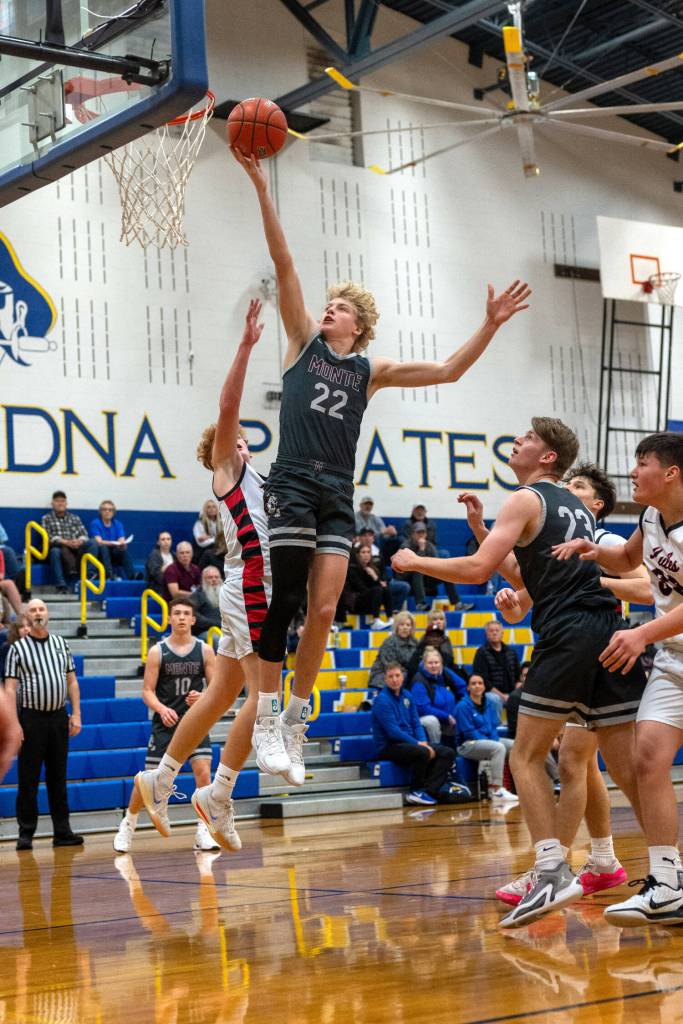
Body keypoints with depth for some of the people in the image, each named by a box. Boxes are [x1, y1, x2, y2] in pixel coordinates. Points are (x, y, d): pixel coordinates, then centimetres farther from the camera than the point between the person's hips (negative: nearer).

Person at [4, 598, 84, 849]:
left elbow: (72, 682, 13)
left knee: (58, 777, 8)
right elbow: (10, 688, -5)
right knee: (28, 779, -1)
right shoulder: (18, 648, 0)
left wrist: (76, 714, 5)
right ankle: (25, 834, 6)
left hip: (59, 716, 3)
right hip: (31, 718, -3)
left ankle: (62, 832, 11)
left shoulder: (61, 643, 11)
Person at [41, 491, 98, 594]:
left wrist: (79, 541, -15)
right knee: (55, 551, -38)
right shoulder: (46, 519, 13)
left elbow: (84, 534, 11)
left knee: (92, 543, -24)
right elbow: (48, 537, -2)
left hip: (76, 548, 3)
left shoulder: (75, 518, 23)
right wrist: (65, 542, -20)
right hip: (59, 548, -3)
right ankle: (61, 586, -48)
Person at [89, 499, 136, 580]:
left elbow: (122, 541, -8)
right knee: (103, 548, -35)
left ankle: (131, 575, -37)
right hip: (100, 554, -3)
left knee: (125, 550, -27)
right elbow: (99, 542, -20)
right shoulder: (95, 523, -6)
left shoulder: (118, 524, 5)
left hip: (113, 555, 3)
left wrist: (122, 544, -34)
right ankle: (110, 575, -47)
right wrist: (114, 543, -36)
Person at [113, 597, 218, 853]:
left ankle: (203, 832, -5)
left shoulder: (204, 651, 0)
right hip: (165, 723, -1)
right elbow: (147, 691, -4)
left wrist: (202, 697, -18)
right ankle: (128, 823, 26)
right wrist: (162, 709, -23)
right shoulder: (157, 652, -3)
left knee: (203, 772, -15)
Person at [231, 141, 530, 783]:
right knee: (286, 601, -8)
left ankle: (295, 721, 9)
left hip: (339, 495, 2)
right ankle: (265, 718, -2)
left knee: (323, 612, -3)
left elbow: (447, 371, 11)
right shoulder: (304, 341, 11)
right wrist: (261, 186, -2)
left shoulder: (371, 369, 15)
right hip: (293, 484, -2)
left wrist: (489, 326, 1)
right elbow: (283, 263, 3)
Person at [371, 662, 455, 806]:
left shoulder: (407, 696, 12)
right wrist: (418, 744, -19)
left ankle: (428, 791, -21)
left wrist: (424, 742, -6)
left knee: (448, 753, -7)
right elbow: (393, 731, -18)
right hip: (389, 747, -8)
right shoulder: (382, 700, -12)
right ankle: (416, 792, -15)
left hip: (409, 743, 8)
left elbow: (416, 724, 13)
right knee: (423, 752, -35)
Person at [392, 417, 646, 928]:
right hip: (610, 633, 7)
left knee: (527, 757, 2)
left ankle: (554, 872, -9)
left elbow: (476, 569, -8)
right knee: (628, 766, 7)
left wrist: (415, 561, 6)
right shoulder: (578, 507, 26)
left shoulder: (527, 500, 2)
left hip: (568, 634, -7)